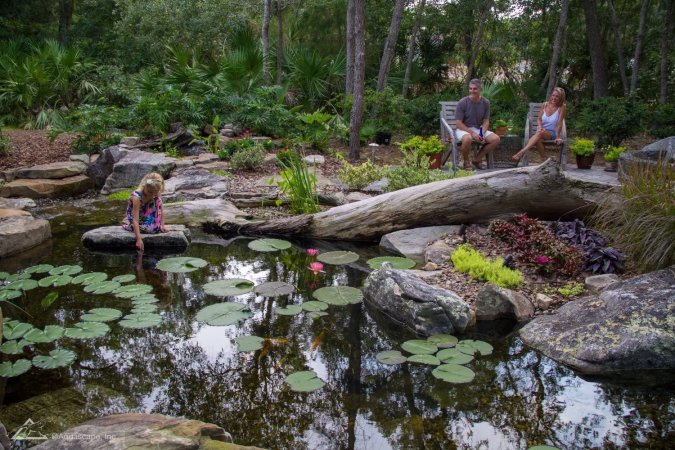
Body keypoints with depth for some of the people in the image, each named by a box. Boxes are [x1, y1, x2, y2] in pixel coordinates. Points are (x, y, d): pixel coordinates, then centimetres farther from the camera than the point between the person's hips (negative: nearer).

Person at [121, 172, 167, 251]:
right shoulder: (137, 197, -30)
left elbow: (161, 211, 1)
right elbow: (135, 221, -33)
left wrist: (162, 225, -14)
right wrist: (139, 239, -39)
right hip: (131, 223, -7)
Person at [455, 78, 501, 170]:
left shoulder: (485, 102, 0)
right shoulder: (462, 103, -12)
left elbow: (486, 121, 3)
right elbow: (459, 124, -13)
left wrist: (482, 134, -16)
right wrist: (472, 133, -22)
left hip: (479, 129, 5)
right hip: (464, 129, -5)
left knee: (496, 139, -17)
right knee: (467, 138, -39)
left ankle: (477, 159, 0)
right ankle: (466, 161, -10)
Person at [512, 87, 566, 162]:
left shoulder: (561, 107, -5)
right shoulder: (545, 105, 6)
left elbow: (559, 123, -10)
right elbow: (539, 118, 8)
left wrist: (558, 137, -15)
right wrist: (540, 127, -13)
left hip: (552, 133, -3)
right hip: (542, 131, 3)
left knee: (540, 133, -37)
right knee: (538, 140, -36)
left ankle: (521, 152, -53)